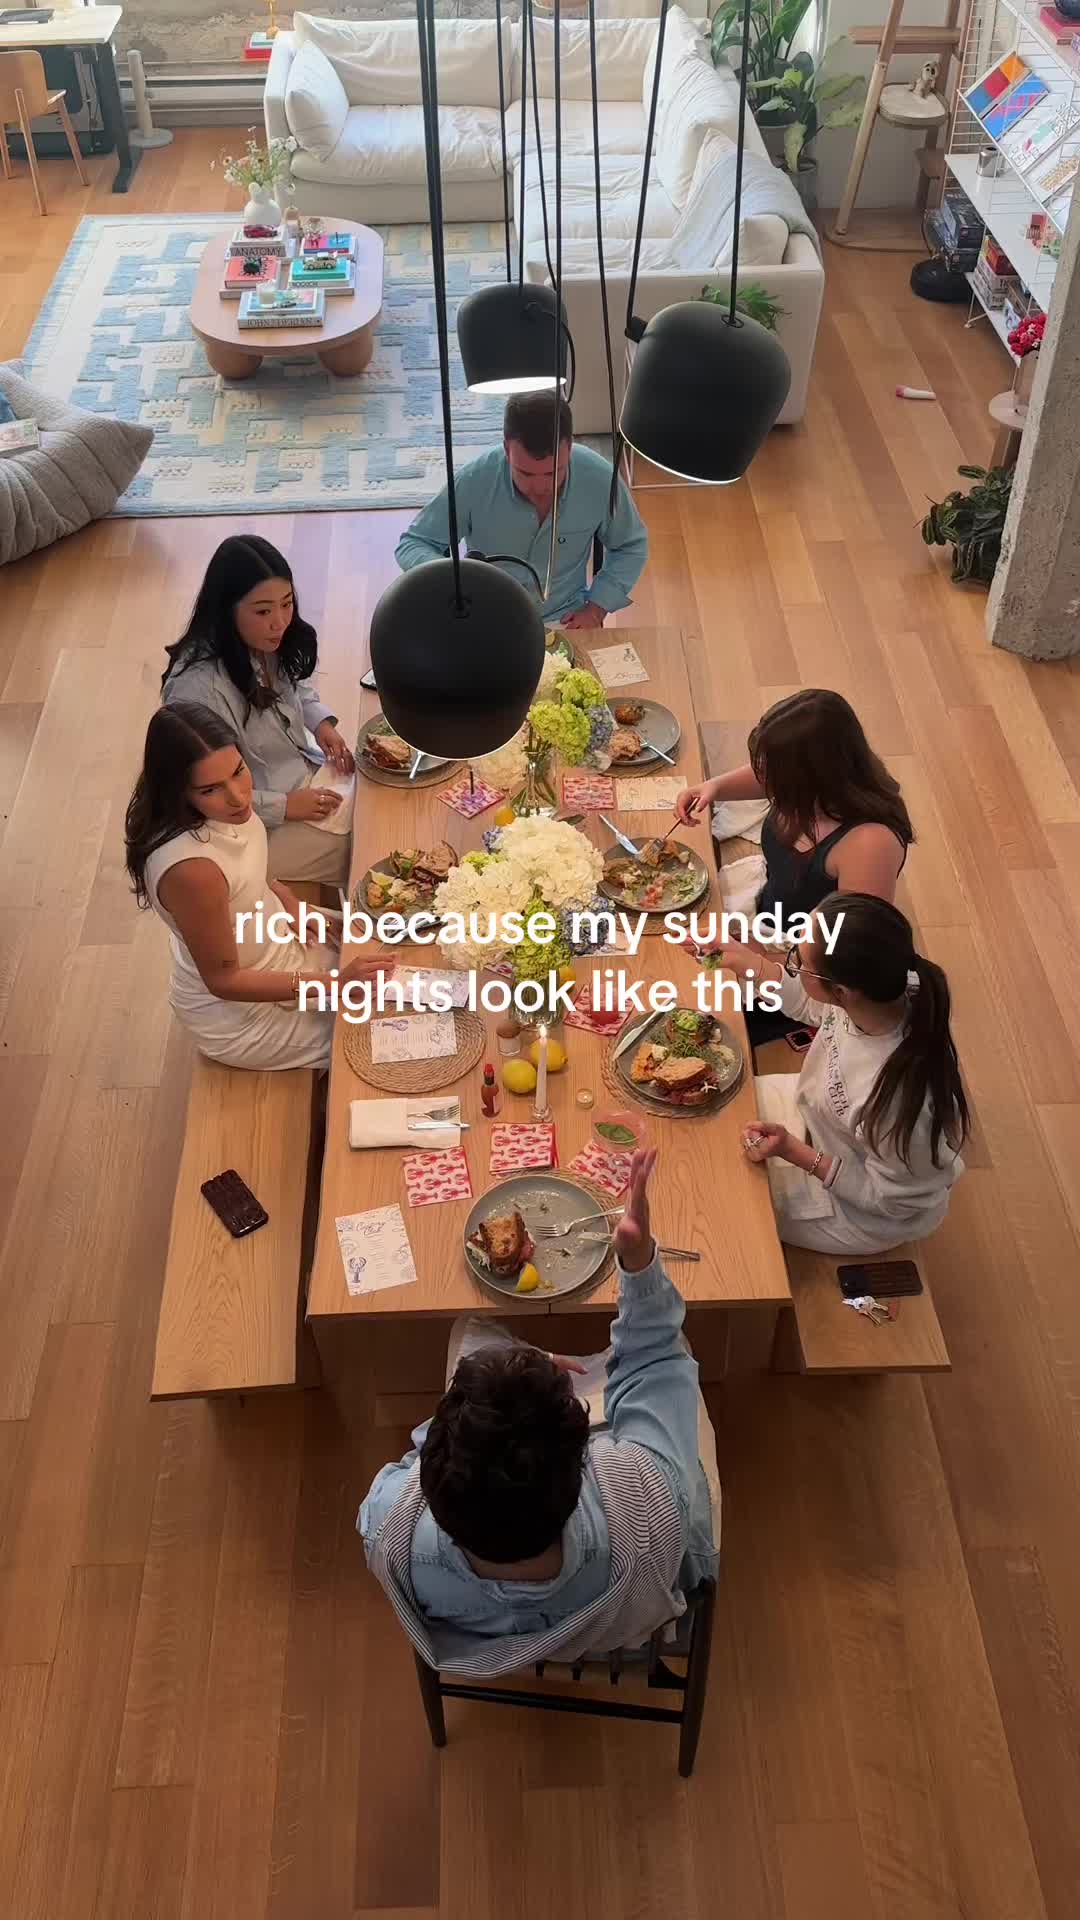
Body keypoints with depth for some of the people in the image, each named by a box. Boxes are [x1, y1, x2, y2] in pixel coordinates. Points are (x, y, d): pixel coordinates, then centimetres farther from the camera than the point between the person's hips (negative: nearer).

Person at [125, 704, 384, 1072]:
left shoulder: (222, 811, -17)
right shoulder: (191, 869, -40)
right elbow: (223, 980, -28)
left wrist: (293, 907, -7)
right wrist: (335, 984, -31)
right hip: (238, 1015, -7)